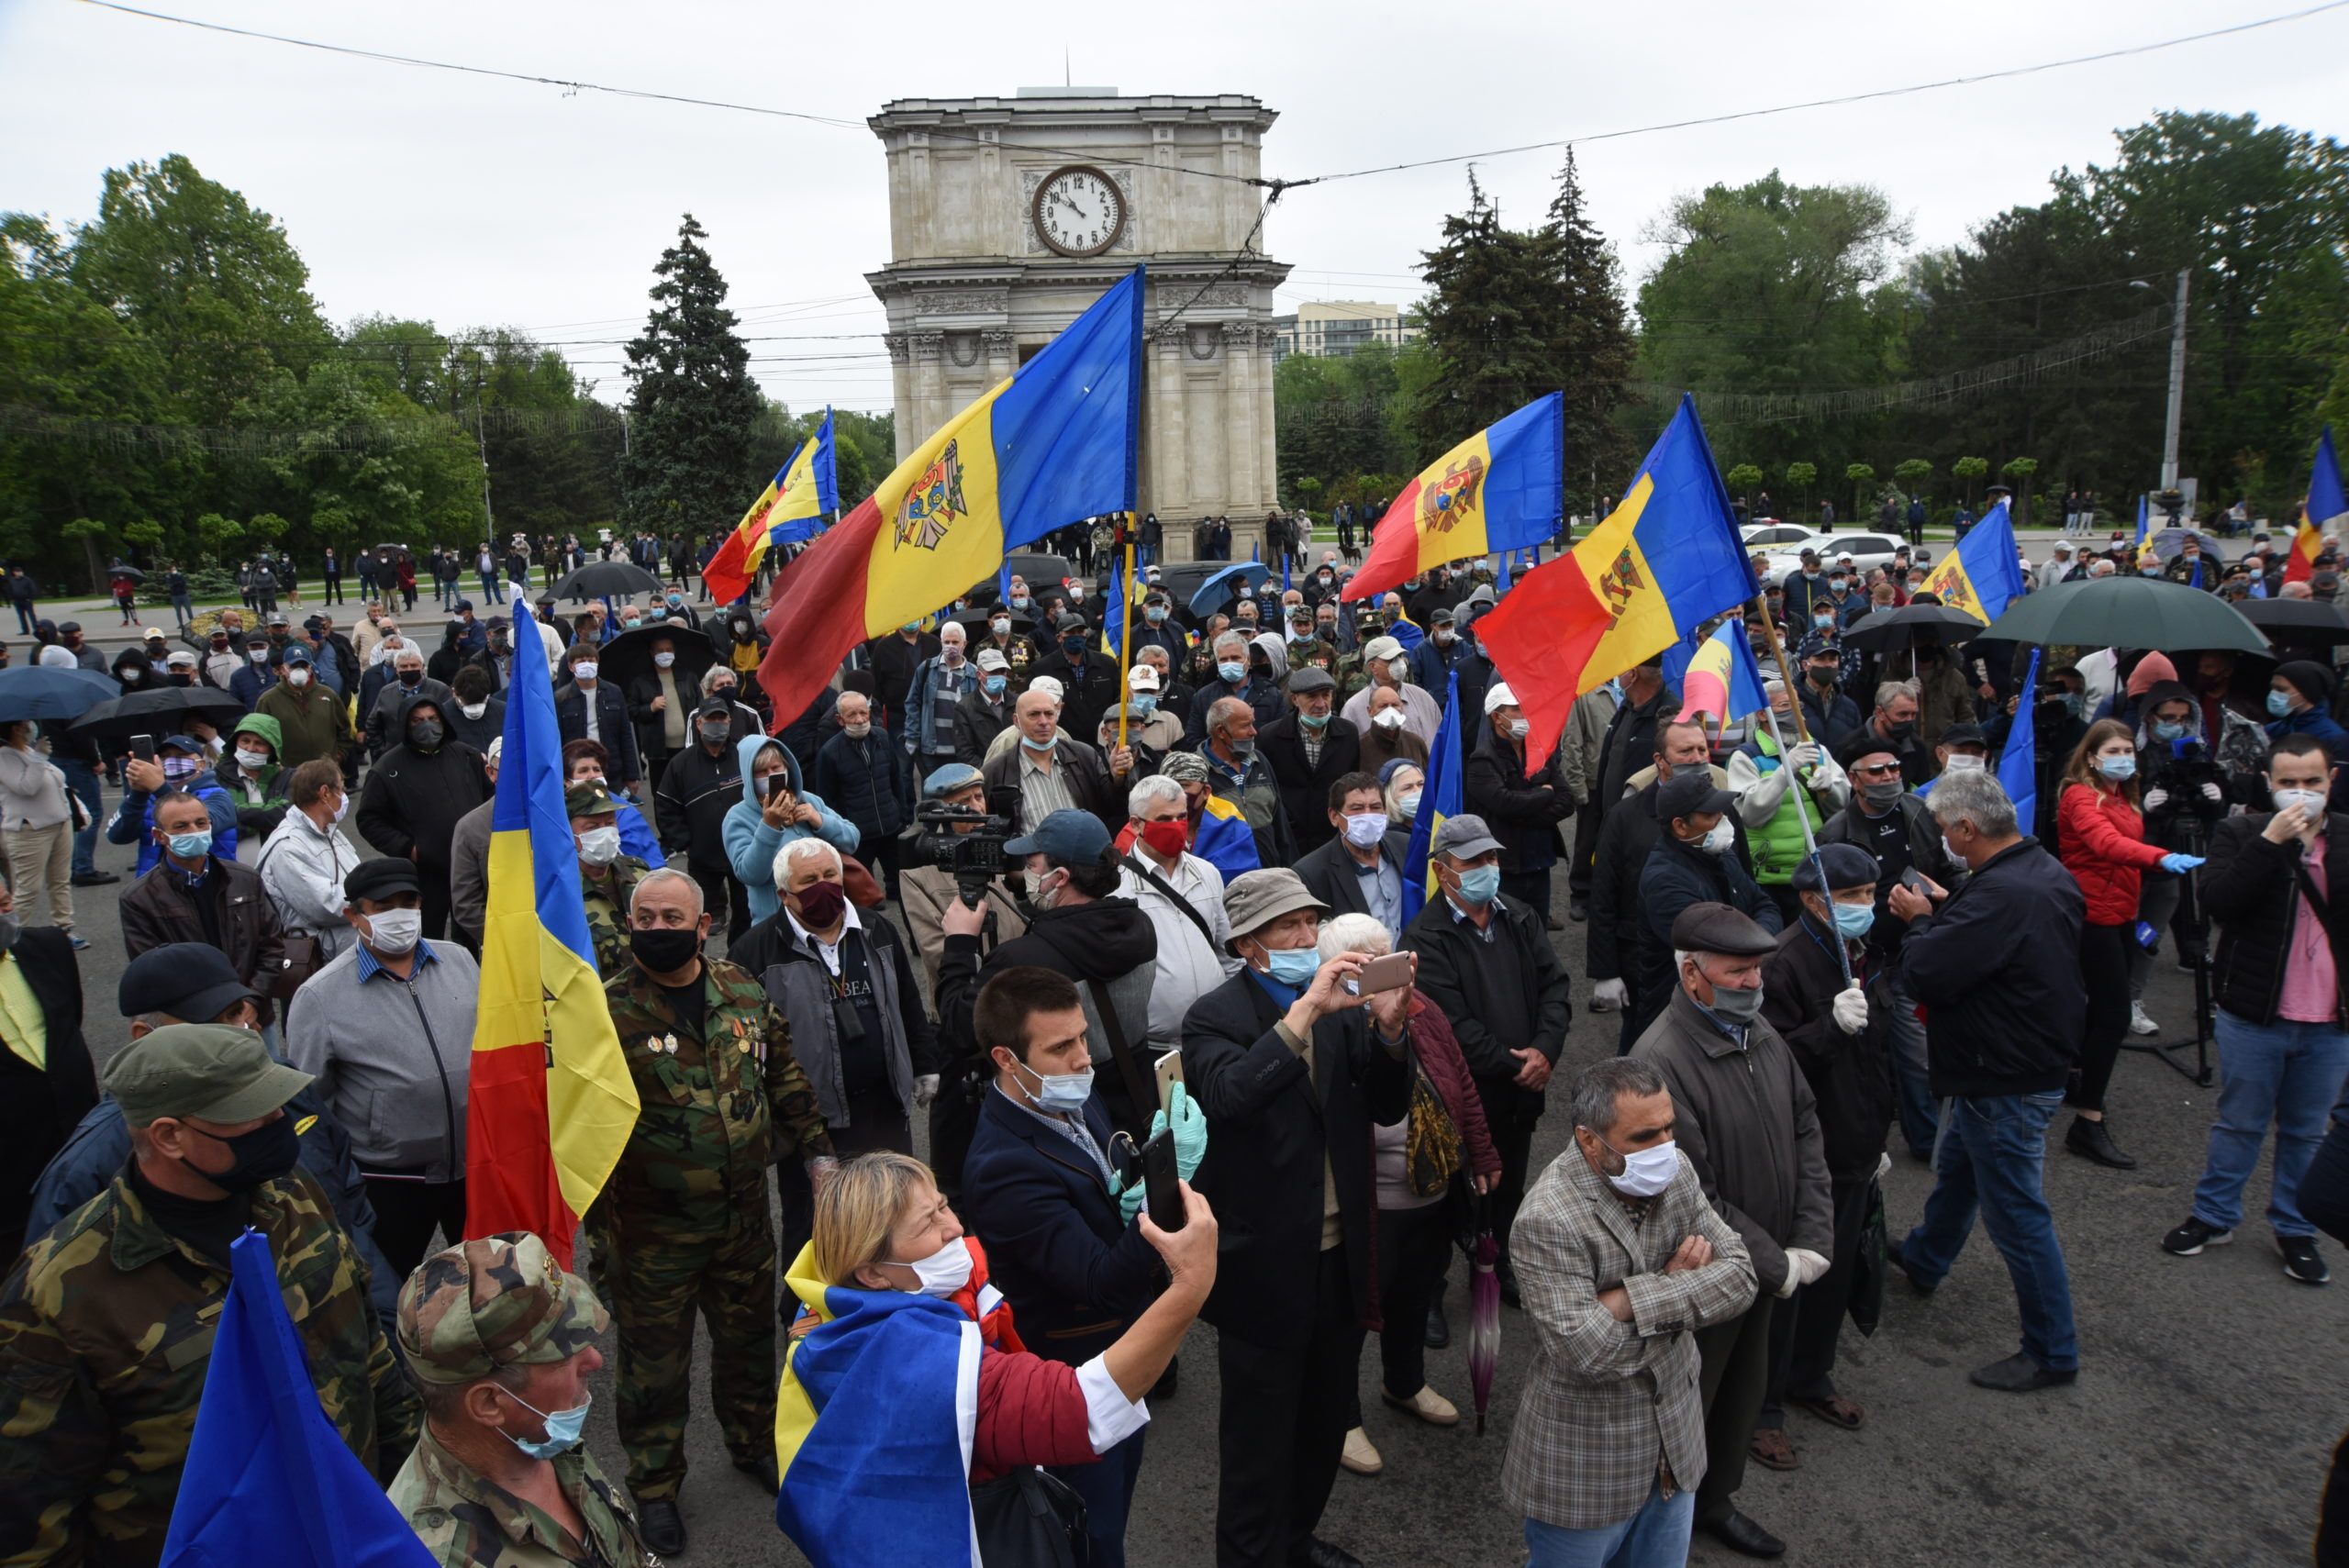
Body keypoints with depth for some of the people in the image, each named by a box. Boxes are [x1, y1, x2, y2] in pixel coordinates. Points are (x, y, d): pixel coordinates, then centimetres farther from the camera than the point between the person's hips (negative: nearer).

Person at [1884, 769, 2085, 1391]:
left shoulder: (1999, 894, -31)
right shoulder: (2047, 871, 2)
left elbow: (1923, 975, -30)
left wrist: (1920, 921, -11)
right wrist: (1943, 913, 1)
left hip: (2008, 1083, -11)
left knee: (2017, 1212, 3)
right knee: (1955, 1165, 29)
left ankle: (2052, 1352, 17)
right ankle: (1924, 1258, 52)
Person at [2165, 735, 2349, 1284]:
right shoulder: (2242, 833, -4)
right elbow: (2218, 901, -19)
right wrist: (2269, 842, -24)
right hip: (2253, 1014, -2)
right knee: (2238, 1125, 12)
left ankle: (2295, 1229, 30)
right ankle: (2214, 1217, 26)